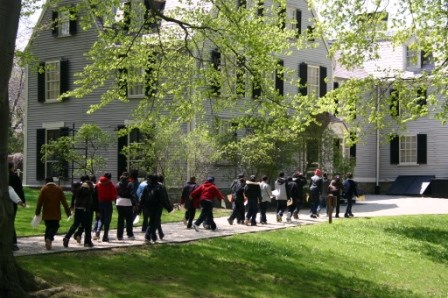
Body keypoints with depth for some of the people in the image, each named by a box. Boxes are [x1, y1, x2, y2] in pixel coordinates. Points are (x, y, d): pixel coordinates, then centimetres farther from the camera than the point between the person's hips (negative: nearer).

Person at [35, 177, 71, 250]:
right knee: (55, 227, 4)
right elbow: (64, 202, 0)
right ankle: (49, 238, -19)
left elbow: (39, 202, -2)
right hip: (56, 214, -1)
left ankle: (47, 240, 7)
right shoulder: (58, 189, 2)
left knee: (48, 227, 14)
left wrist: (37, 212, 7)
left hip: (46, 214, 1)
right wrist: (68, 211, 3)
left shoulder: (43, 189, -1)